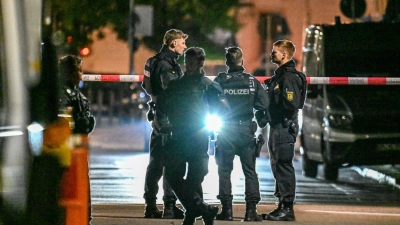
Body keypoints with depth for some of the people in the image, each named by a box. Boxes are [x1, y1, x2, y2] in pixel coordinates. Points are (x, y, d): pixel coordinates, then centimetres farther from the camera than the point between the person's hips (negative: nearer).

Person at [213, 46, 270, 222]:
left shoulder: (219, 81, -3)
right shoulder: (252, 81, 0)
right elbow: (264, 105, -2)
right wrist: (261, 124, 12)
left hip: (225, 131, -1)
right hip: (247, 129, 1)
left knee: (224, 171, 6)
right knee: (250, 171, 5)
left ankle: (227, 209, 2)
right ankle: (251, 210, 0)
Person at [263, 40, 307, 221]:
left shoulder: (289, 77, -15)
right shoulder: (279, 75, 17)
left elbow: (291, 104, -23)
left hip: (285, 126, -11)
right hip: (277, 126, 11)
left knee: (283, 165, -9)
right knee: (277, 166, 15)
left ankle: (287, 208, -7)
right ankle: (282, 205, 22)